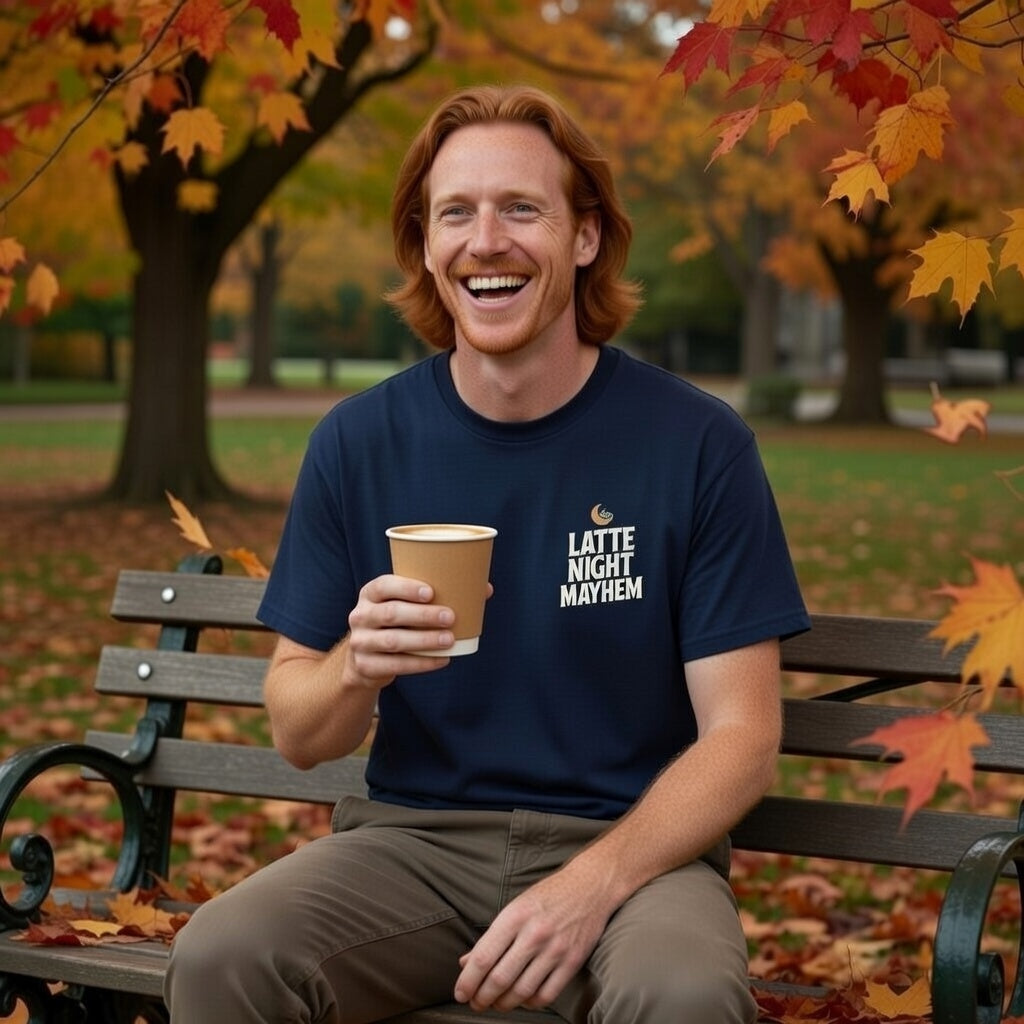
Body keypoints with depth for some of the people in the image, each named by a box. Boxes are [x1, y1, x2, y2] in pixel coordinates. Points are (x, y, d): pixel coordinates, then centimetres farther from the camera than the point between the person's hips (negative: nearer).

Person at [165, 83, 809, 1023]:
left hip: (630, 843, -2)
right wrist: (355, 668, -18)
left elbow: (740, 734, -5)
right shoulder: (357, 442, 2)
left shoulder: (699, 444, -5)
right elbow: (298, 737, 7)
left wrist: (590, 887, -21)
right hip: (413, 837, 2)